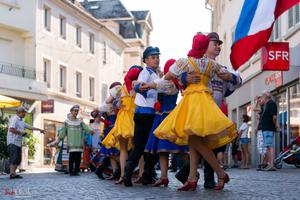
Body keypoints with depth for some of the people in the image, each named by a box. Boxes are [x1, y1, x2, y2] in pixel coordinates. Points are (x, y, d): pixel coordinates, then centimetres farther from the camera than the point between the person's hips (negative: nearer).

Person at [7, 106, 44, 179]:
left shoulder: (21, 121, 21)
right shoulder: (14, 119, -9)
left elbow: (29, 127, 29)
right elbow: (11, 129, -21)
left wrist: (39, 129, 29)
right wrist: (21, 132, -13)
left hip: (18, 143, 9)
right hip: (12, 143, -9)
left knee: (18, 159, 4)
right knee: (13, 158, -15)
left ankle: (13, 173, 4)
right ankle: (12, 174, -19)